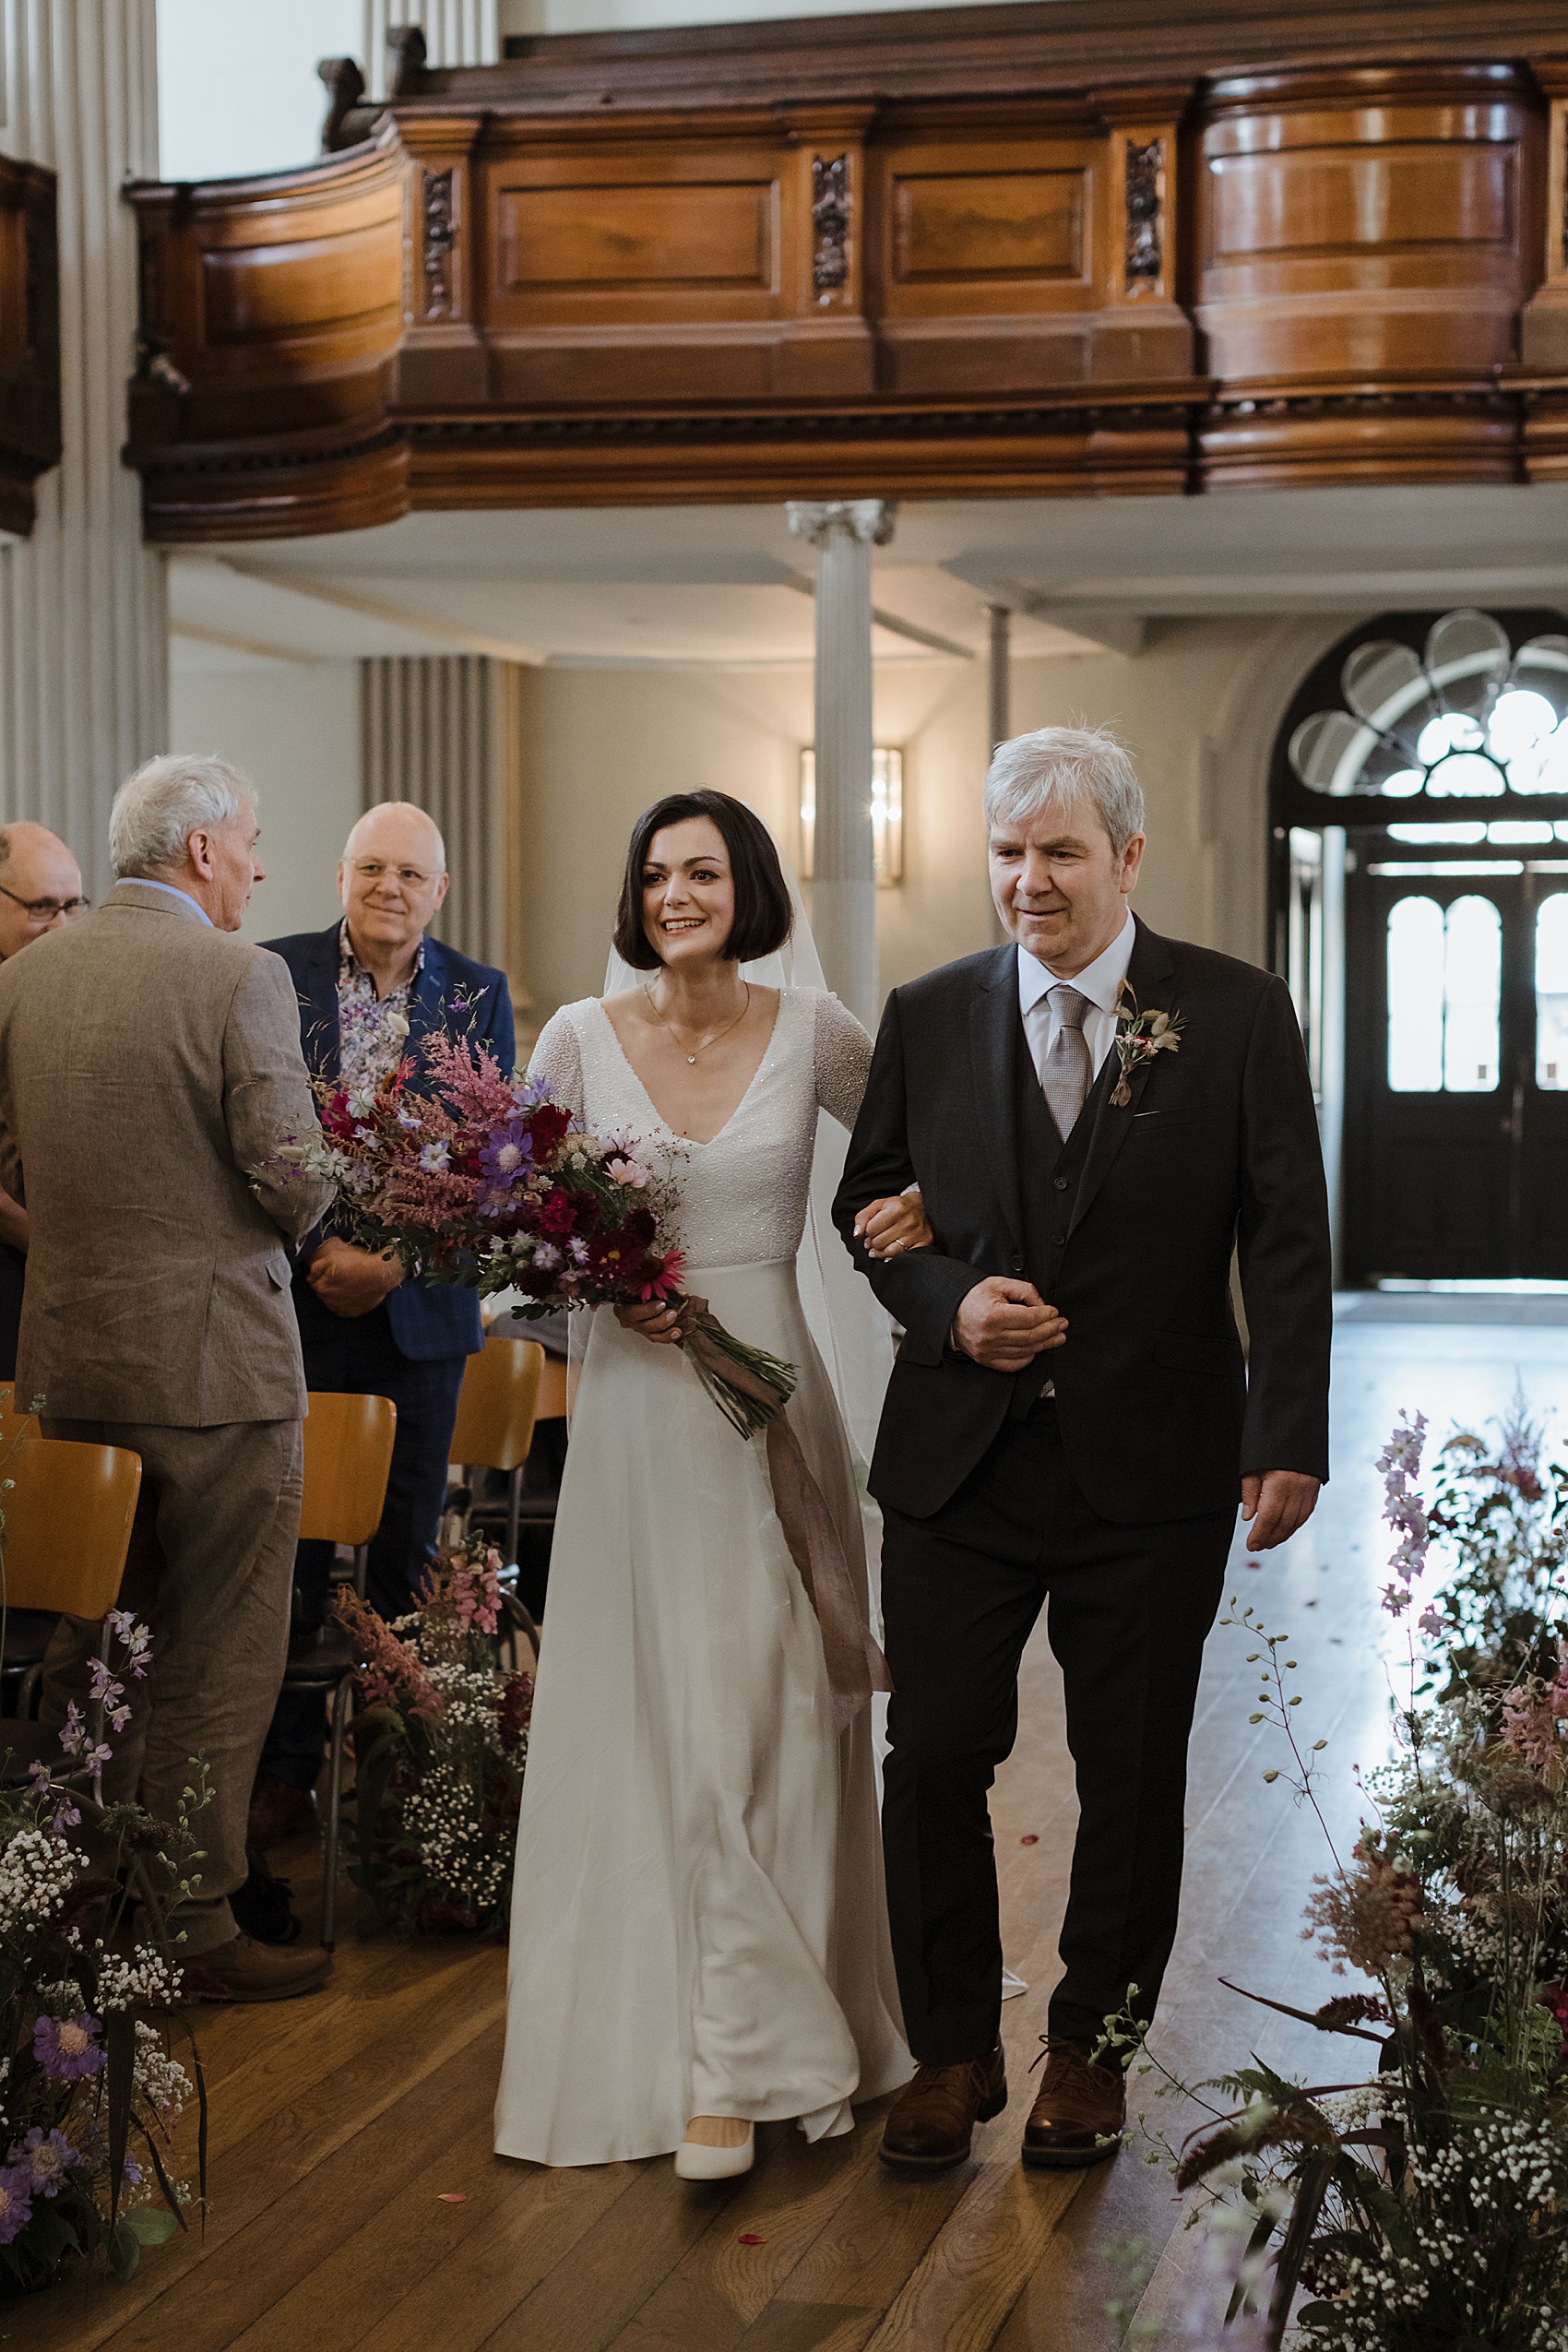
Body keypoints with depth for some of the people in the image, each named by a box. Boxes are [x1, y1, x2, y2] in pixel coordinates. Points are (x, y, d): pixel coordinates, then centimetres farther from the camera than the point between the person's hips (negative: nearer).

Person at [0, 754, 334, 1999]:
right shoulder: (241, 976, -14)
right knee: (217, 1663, 4)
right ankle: (195, 1928, 11)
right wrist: (289, 1218, 6)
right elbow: (294, 1183, -16)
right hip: (213, 1358, -6)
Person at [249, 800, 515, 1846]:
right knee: (292, 1545, 1)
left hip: (422, 1303, 1)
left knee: (409, 1549, 7)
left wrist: (398, 1261, -12)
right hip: (297, 1296, -1)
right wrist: (323, 1249, -15)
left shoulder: (478, 994, 5)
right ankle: (287, 1766, 10)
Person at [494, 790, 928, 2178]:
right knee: (651, 1720, 1)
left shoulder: (811, 1033, 2)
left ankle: (735, 2072, 5)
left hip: (769, 1397, 0)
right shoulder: (579, 1038, 2)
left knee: (764, 1710, -1)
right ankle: (685, 2038, 12)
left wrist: (929, 1200, -6)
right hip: (634, 1406, 0)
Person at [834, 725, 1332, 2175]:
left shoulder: (1238, 1016, -2)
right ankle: (954, 2054, 20)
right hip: (962, 1456, 2)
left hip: (1154, 1468, -1)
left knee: (1132, 1770, 9)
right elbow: (870, 1201, 12)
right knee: (937, 1756, 3)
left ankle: (1090, 2053, 27)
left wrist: (1290, 1440, -11)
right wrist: (949, 1305, -8)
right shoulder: (929, 1016, 5)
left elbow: (1286, 1241, -4)